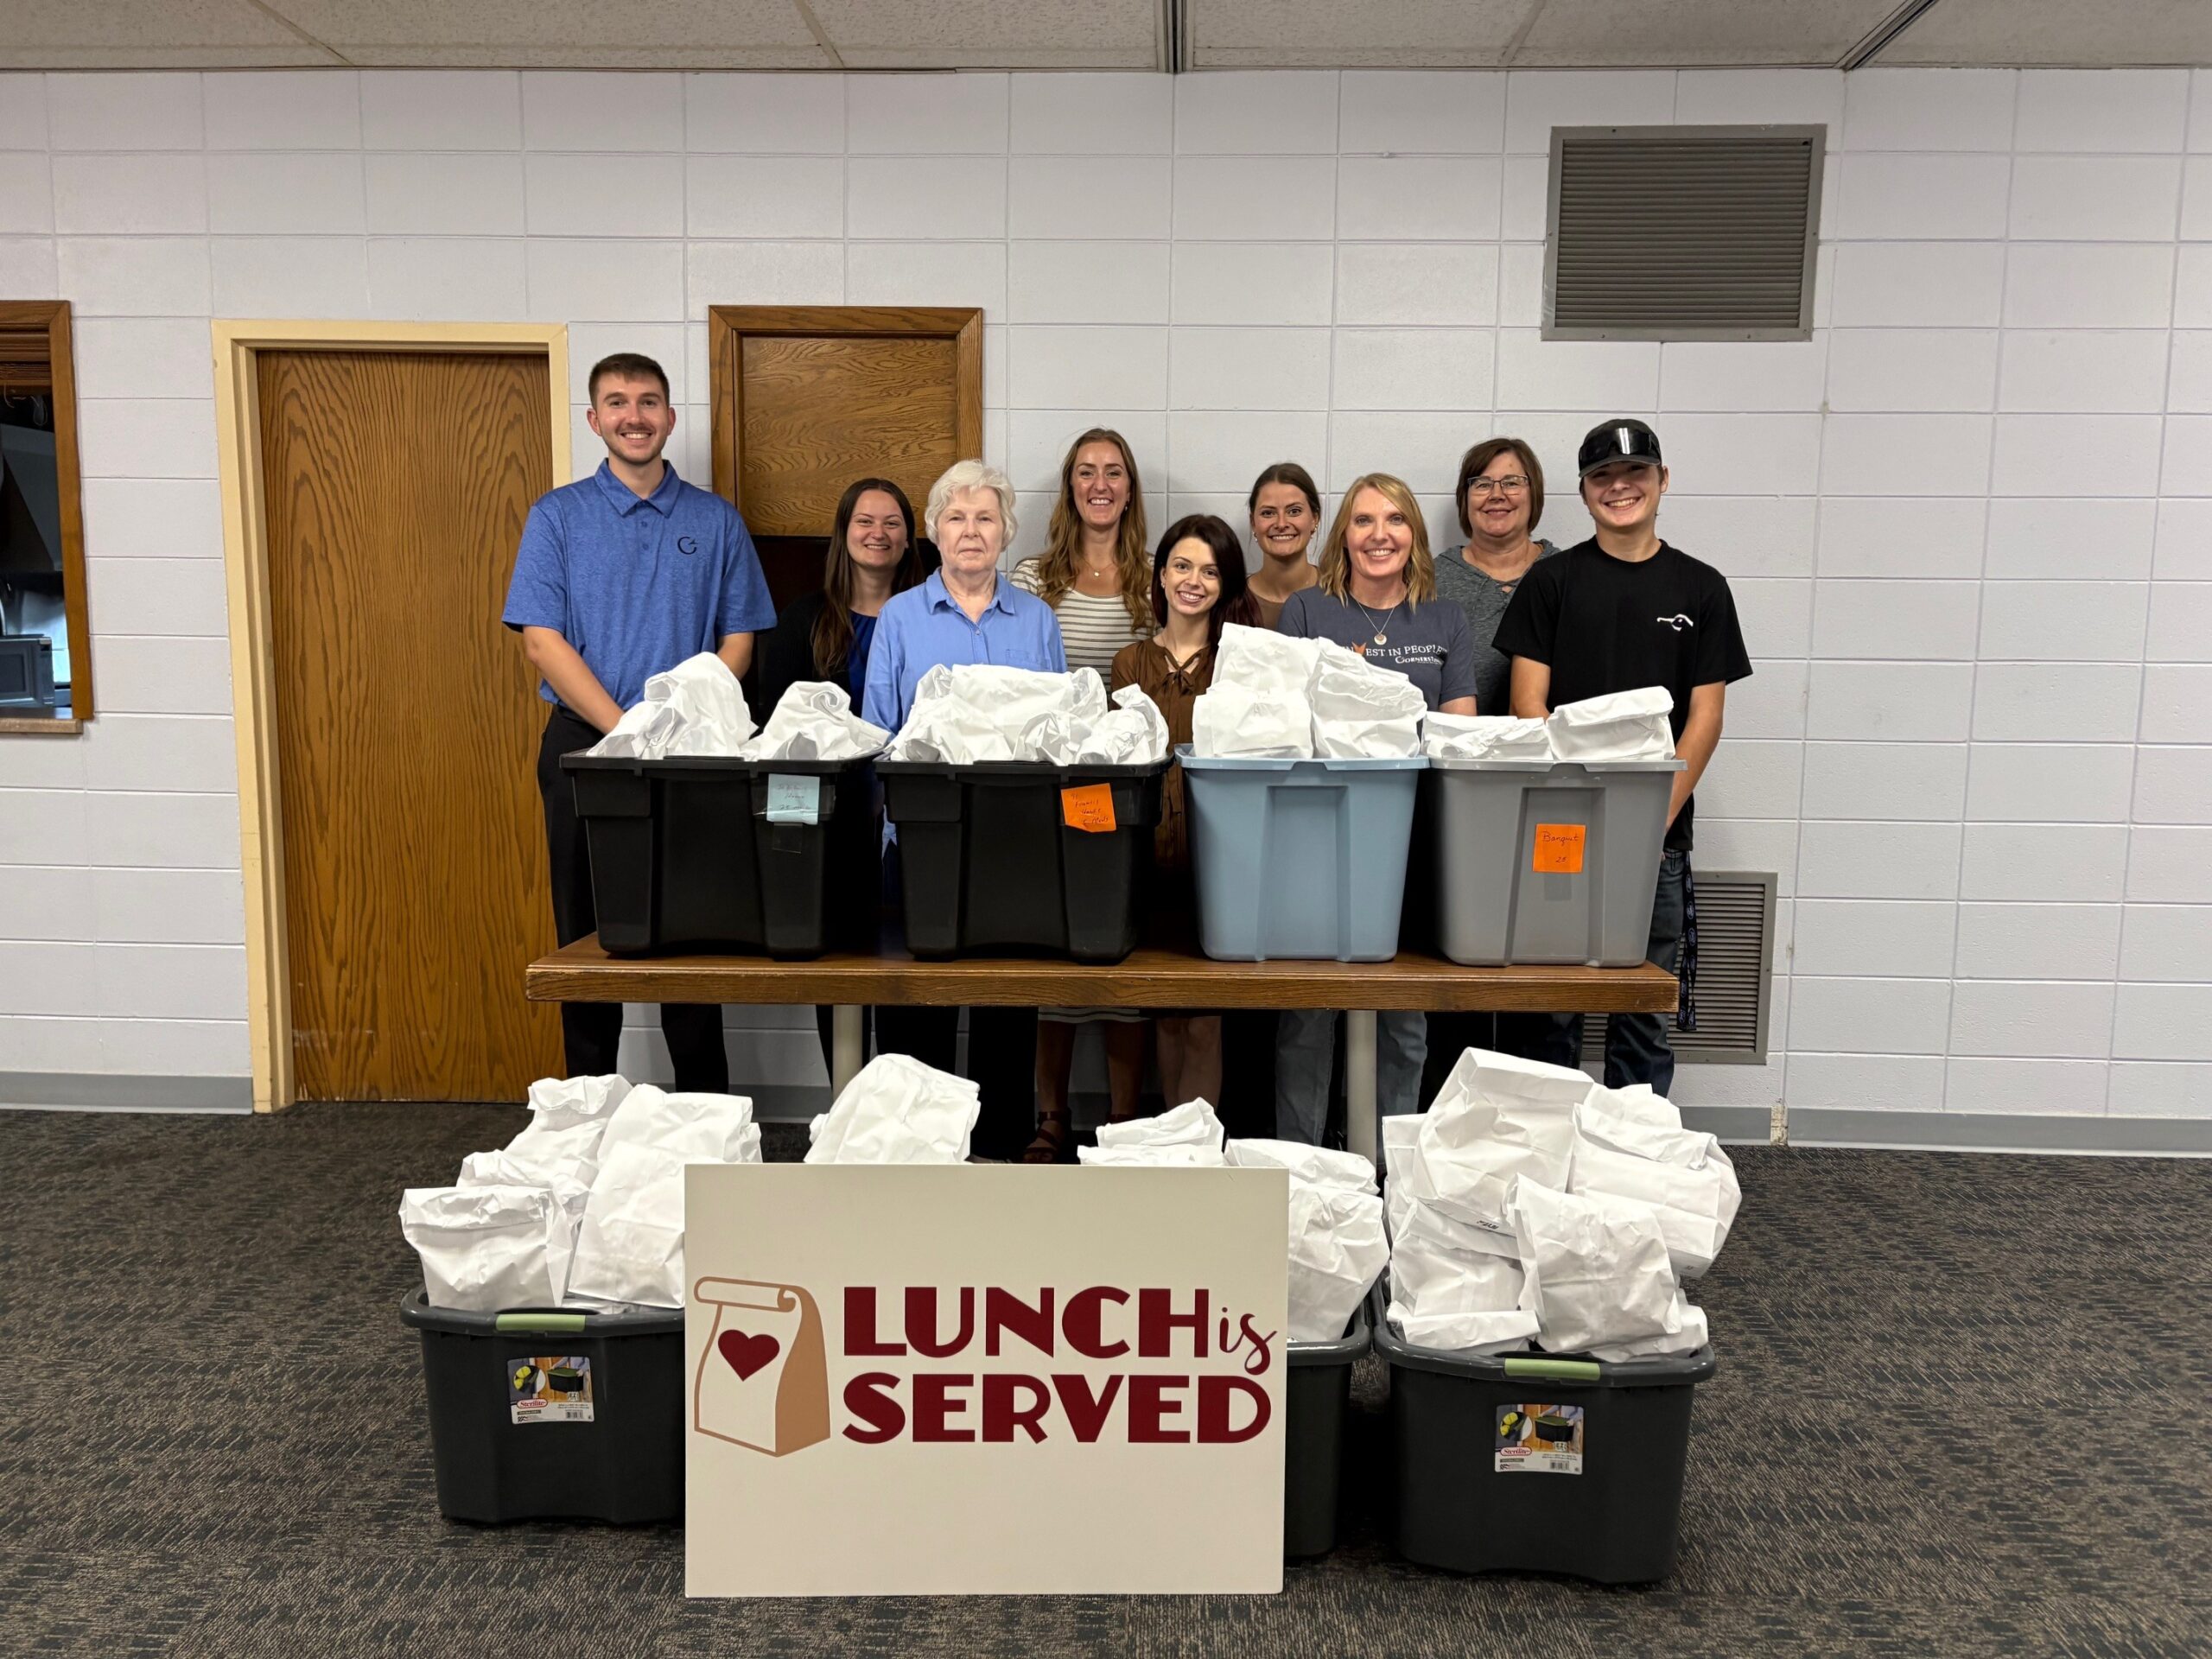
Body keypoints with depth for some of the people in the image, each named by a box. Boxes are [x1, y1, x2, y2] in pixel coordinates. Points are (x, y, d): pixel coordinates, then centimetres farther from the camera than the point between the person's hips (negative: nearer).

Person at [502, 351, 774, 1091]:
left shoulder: (716, 521, 7)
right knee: (587, 932, 7)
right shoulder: (557, 515, 4)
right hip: (584, 745, 0)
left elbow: (737, 640, 5)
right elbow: (542, 641, -4)